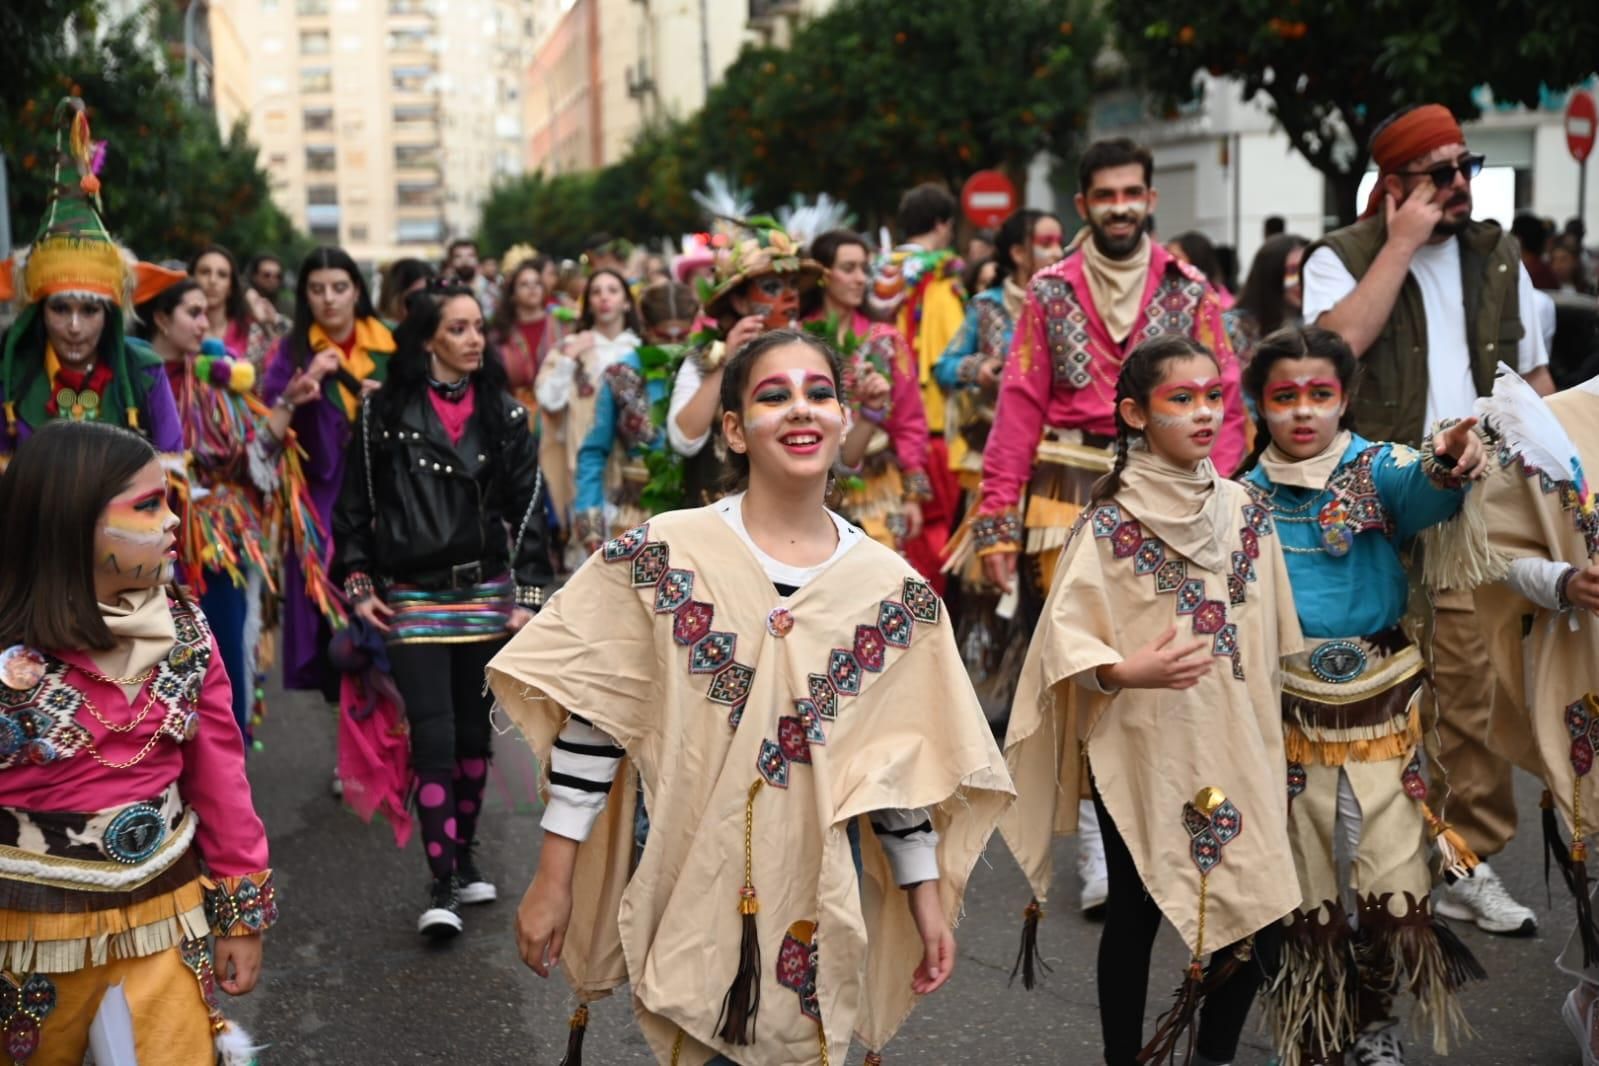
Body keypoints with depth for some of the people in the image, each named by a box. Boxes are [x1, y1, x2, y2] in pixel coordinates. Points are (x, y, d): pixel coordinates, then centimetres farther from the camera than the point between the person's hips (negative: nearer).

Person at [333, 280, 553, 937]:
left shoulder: (505, 415, 4)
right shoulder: (385, 412, -1)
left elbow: (528, 508, 4)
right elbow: (356, 502, 4)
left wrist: (528, 594, -2)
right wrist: (357, 582, -2)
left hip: (486, 593, 3)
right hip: (412, 598, -2)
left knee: (473, 730, 10)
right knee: (433, 736, -9)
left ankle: (464, 856, 26)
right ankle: (441, 885, -5)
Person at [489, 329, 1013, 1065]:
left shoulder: (893, 589, -1)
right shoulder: (661, 556, -8)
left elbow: (903, 760, 5)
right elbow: (591, 720, -6)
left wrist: (927, 899, 6)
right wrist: (555, 879, -5)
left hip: (819, 904, 2)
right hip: (687, 892, -2)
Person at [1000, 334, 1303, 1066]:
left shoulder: (1246, 513, 4)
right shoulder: (1108, 525, -11)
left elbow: (1271, 640, 11)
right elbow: (1064, 638, -13)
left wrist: (1268, 741, 13)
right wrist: (1126, 671, -30)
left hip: (1235, 748, 4)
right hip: (1139, 752, -4)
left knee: (1257, 912, 4)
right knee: (1137, 913, 7)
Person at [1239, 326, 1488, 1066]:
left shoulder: (1378, 470, -4)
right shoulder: (1247, 498, 2)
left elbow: (1418, 491, -28)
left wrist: (1449, 464, -51)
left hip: (1384, 706, -1)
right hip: (1291, 713, 1)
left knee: (1397, 887, -1)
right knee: (1307, 894, 10)